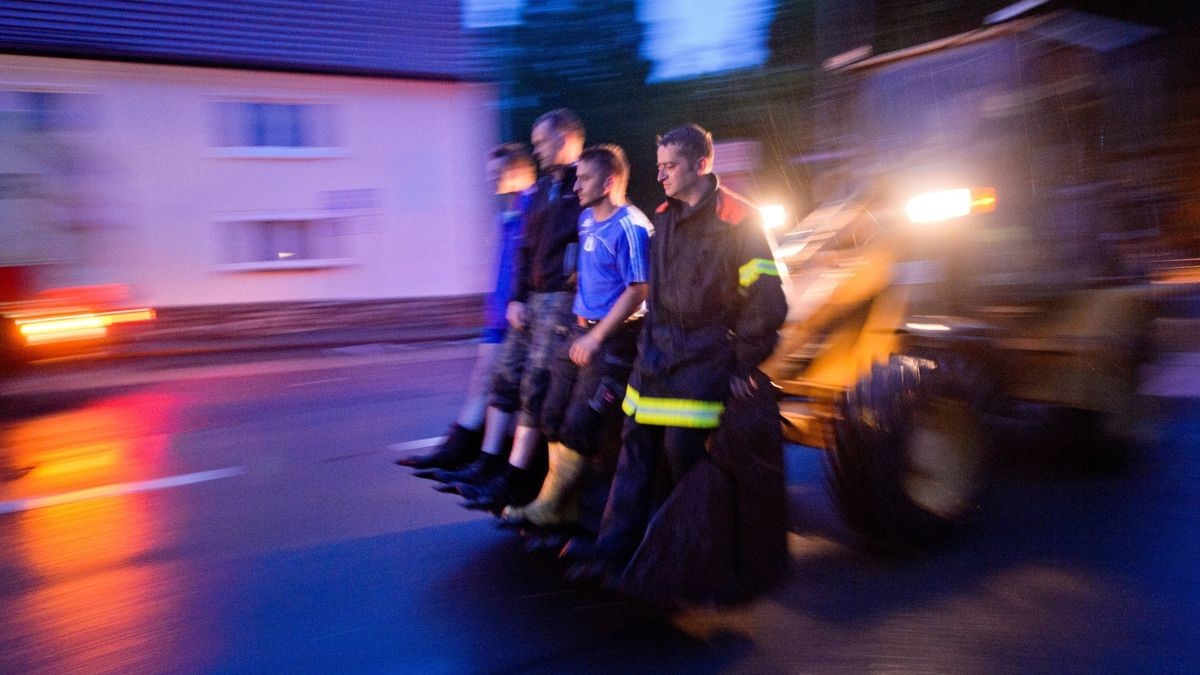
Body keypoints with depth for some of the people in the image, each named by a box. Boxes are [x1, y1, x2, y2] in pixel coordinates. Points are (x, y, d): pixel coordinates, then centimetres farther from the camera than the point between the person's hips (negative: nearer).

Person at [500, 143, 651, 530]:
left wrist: (595, 338, -17)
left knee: (579, 428, -4)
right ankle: (563, 510, 20)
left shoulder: (631, 227, -15)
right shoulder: (587, 219, 11)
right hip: (582, 331, 9)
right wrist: (581, 331, 18)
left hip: (614, 338, -9)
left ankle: (549, 509, 9)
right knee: (554, 419, 10)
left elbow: (637, 291, -18)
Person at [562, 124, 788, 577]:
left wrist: (744, 364, -9)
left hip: (703, 356, -7)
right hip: (657, 349, 7)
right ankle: (614, 547, 10)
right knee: (636, 446, 5)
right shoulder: (665, 217, 12)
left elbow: (766, 300, -12)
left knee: (683, 450, -7)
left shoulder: (737, 221, -11)